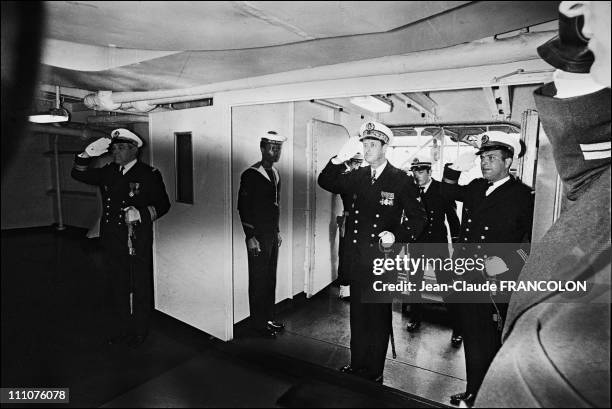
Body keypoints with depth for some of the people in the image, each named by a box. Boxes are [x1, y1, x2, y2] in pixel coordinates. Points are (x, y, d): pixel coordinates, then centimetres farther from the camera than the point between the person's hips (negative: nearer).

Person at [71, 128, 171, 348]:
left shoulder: (149, 175, -6)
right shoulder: (108, 172, 9)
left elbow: (163, 204, -4)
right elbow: (78, 173, 13)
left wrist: (141, 214, -17)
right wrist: (89, 153, -3)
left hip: (138, 244, -5)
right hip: (112, 242, 5)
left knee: (140, 289, 6)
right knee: (118, 288, 17)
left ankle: (139, 332, 24)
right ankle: (120, 330, 33)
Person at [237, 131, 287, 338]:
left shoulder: (275, 173, 13)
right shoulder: (250, 174, -11)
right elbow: (243, 207, -13)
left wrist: (277, 231, 17)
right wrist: (250, 237, -15)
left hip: (272, 234, 7)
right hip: (258, 237, -7)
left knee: (270, 279, 14)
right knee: (258, 280, 2)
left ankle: (269, 319, 26)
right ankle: (258, 323, 15)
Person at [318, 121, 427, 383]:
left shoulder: (400, 180, -5)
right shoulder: (357, 176, 6)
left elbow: (417, 218, -2)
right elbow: (326, 183, -2)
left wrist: (396, 235, -18)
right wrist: (340, 159, -17)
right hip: (356, 258, 5)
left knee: (379, 317, 9)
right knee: (358, 314, 17)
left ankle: (374, 373, 27)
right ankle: (357, 364, 35)